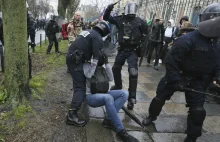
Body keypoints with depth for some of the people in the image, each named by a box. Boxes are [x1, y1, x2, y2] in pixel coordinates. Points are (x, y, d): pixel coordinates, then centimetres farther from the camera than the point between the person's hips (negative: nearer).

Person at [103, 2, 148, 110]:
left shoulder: (139, 21, -3)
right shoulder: (120, 19, 3)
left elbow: (147, 33, 0)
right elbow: (106, 18, 5)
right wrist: (108, 10, -14)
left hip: (133, 50, -4)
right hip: (122, 49, 4)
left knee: (133, 72, -16)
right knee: (116, 68, 16)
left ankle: (131, 97, -9)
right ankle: (118, 86, 43)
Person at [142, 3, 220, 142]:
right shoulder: (187, 40, -23)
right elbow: (171, 61, -23)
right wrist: (176, 80, -23)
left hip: (197, 80, 5)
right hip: (177, 76, -4)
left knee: (198, 110, 2)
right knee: (160, 98, 8)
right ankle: (152, 116, 38)